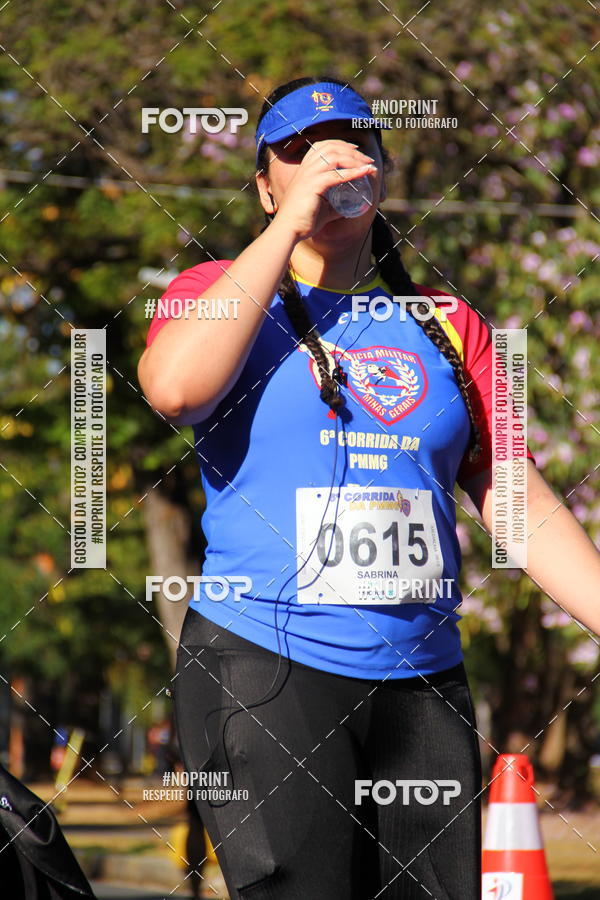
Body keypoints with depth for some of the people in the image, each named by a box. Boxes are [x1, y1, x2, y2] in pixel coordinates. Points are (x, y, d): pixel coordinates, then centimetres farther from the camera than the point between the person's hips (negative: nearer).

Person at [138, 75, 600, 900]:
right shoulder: (224, 292, 7)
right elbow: (174, 387, -16)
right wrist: (289, 227, -10)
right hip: (263, 669, -4)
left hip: (421, 679, 4)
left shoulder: (447, 326, 16)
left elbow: (525, 505, 15)